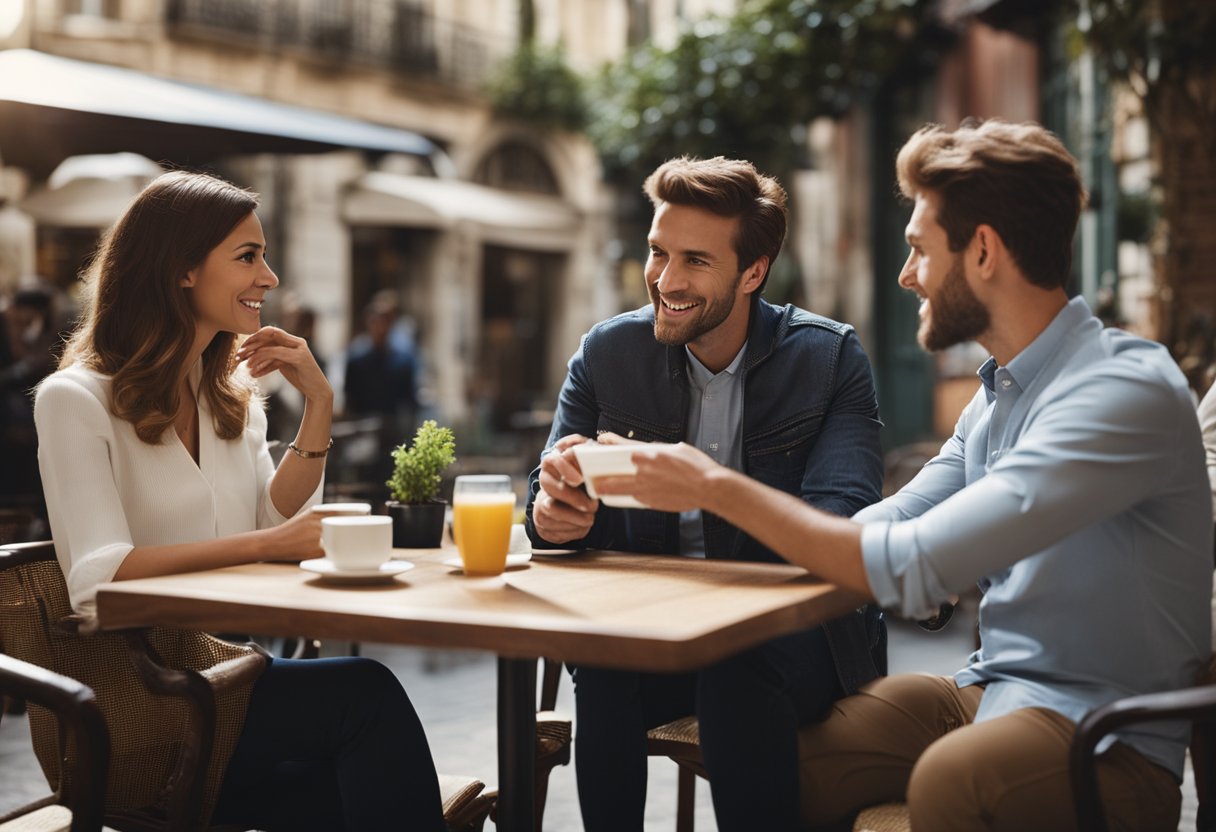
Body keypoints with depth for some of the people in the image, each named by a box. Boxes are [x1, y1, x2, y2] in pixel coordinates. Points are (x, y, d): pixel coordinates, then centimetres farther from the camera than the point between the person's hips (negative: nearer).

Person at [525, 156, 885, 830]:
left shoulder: (831, 358, -5)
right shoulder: (607, 353, 4)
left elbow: (841, 527, -18)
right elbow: (547, 508, 2)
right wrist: (556, 511, -25)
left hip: (794, 632, -2)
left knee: (737, 661, -35)